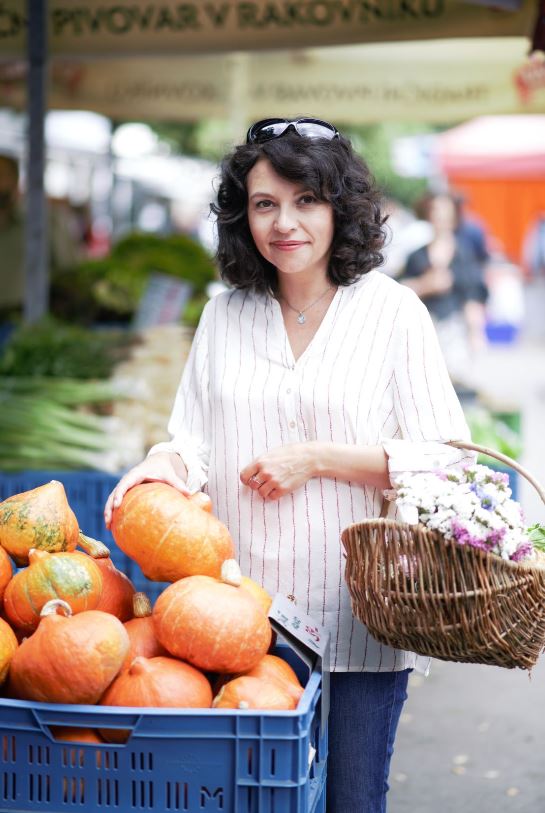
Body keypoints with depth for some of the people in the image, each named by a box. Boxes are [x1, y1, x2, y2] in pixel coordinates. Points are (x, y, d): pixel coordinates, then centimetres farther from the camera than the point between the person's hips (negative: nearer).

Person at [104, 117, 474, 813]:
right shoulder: (223, 314, 9)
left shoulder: (392, 311, -2)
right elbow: (195, 442, 9)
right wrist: (167, 464, -14)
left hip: (358, 618, -3)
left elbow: (446, 460, -4)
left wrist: (318, 458, -12)